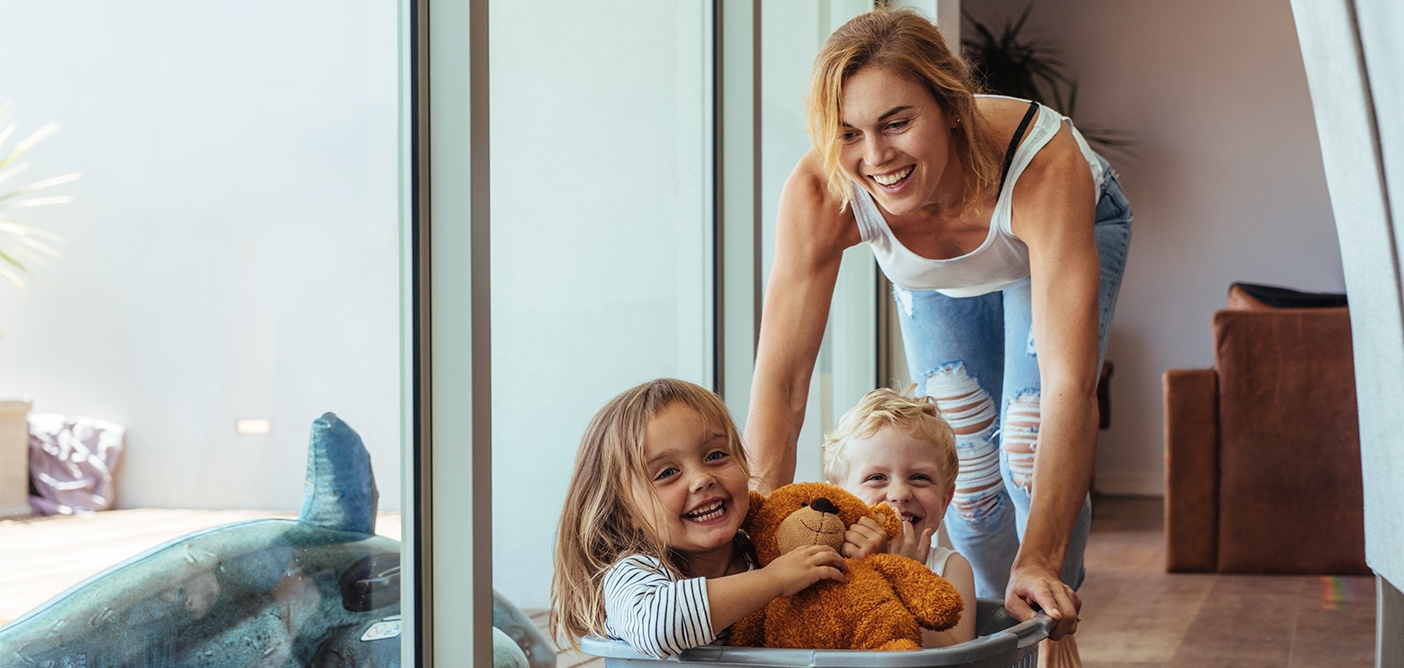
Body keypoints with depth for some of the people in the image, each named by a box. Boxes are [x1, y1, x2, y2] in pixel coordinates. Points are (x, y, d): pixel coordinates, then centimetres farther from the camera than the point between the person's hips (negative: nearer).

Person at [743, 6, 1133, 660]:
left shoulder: (1043, 162, -47)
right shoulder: (819, 195, -40)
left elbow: (1069, 383, -50)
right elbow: (780, 381, -38)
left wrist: (1040, 561, -56)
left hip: (1074, 232, -2)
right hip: (935, 277, 2)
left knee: (1027, 453, -17)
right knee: (967, 469, 1)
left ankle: (1050, 638, 5)